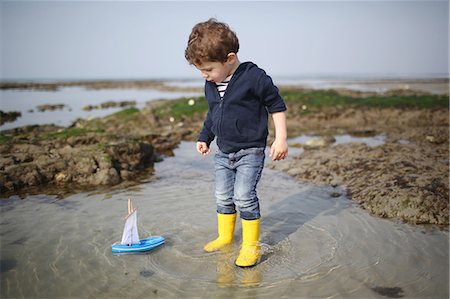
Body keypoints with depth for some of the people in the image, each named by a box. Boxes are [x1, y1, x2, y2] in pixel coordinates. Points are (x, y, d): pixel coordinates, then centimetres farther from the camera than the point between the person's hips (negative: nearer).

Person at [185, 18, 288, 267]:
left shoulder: (254, 77, -16)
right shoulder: (210, 85, 5)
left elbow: (276, 105, -9)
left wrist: (280, 138, -11)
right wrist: (204, 137, 21)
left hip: (251, 151, -7)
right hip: (223, 152, 7)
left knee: (243, 197, -11)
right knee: (223, 197, 12)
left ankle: (251, 245, 8)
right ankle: (225, 237, 32)